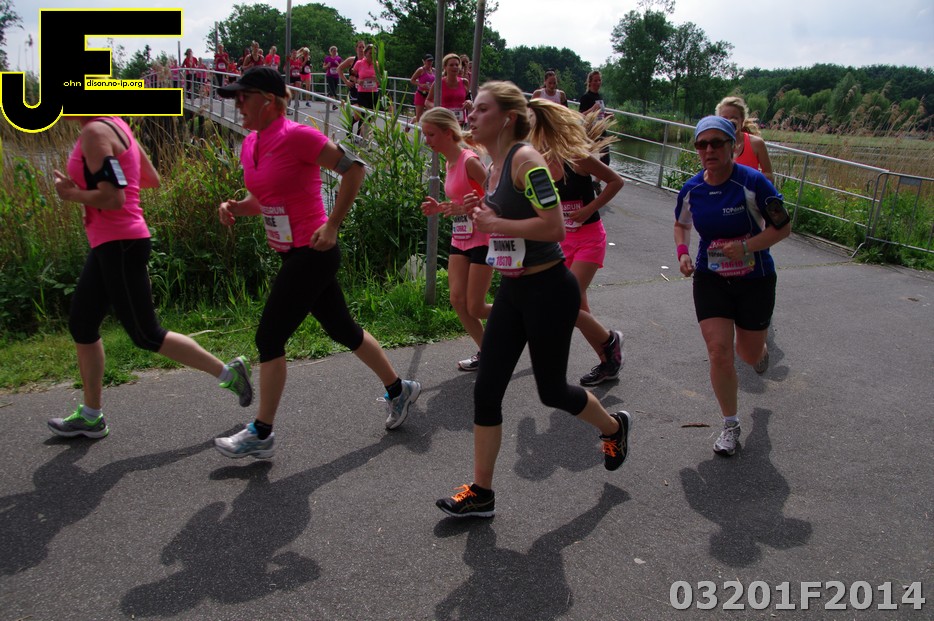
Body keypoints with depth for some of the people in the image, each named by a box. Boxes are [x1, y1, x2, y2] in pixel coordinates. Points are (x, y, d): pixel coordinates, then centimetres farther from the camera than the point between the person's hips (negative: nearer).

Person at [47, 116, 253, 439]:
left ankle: (228, 372, 8)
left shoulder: (95, 133, -17)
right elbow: (152, 179, 18)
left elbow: (113, 199, -24)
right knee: (81, 324, 15)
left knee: (146, 335, -2)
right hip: (111, 244, 10)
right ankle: (91, 416, 25)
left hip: (120, 245, -10)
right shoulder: (114, 125, 11)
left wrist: (71, 194, -10)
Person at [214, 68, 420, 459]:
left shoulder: (296, 136, -16)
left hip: (312, 254, -9)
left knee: (269, 338, -4)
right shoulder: (250, 145, 9)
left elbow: (353, 168, -17)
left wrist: (332, 226, -18)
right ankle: (399, 389, 33)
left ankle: (261, 435, 10)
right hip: (293, 254, 9)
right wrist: (234, 208, -1)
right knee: (342, 329, 17)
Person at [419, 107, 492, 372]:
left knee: (475, 308, -3)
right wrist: (440, 208, 1)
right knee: (457, 300, 2)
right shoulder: (449, 163, 9)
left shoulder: (469, 161, -18)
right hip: (460, 240, 8)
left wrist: (465, 208, -31)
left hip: (482, 240, -8)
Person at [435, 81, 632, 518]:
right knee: (486, 390, 5)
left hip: (549, 291, -8)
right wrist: (483, 217, 4)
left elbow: (554, 226, -26)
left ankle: (614, 427, 41)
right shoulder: (495, 166, 9)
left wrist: (494, 223, -19)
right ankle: (480, 494, 17)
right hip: (512, 291, 8)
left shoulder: (525, 159, -18)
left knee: (551, 391, 10)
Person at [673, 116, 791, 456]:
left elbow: (783, 227, -12)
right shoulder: (691, 189, -5)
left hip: (755, 280, -2)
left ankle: (761, 349, 56)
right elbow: (681, 225, 15)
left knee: (749, 353, 13)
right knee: (719, 352, -9)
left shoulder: (753, 182, -17)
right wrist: (682, 252, -4)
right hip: (710, 279, 2)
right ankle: (731, 425, 10)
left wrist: (747, 246, -26)